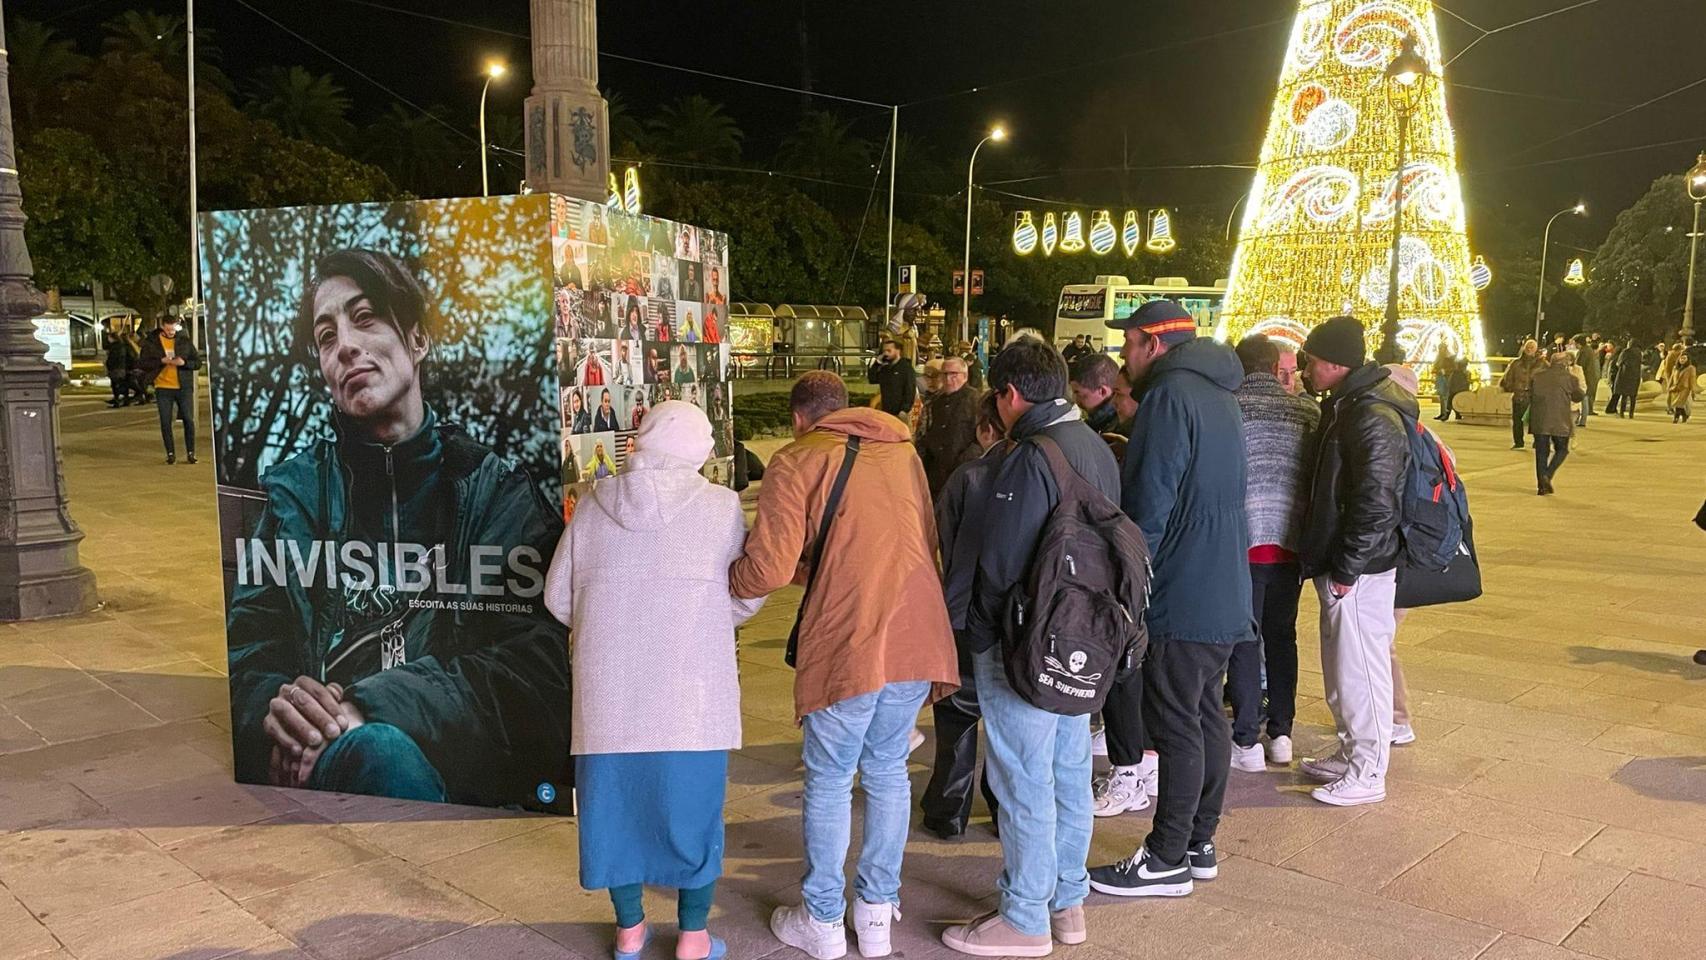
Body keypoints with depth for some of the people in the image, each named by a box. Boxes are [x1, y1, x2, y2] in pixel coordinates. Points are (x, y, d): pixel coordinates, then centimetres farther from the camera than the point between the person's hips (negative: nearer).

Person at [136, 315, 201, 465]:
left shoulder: (185, 341, 4)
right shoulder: (151, 343, 2)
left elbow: (198, 362, 5)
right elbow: (141, 363, -2)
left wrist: (184, 363, -14)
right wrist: (161, 361, -15)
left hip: (184, 387, 0)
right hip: (163, 388, 0)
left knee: (189, 420, -1)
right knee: (165, 422, 3)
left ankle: (190, 453, 10)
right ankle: (170, 454, 13)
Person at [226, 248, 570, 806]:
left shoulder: (495, 491, 10)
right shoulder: (295, 493, 16)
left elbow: (532, 665, -4)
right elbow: (246, 651, 9)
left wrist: (369, 706, -17)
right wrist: (275, 705, -16)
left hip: (470, 770, 0)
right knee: (379, 753, -34)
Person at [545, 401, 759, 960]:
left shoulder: (595, 505, 2)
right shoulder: (722, 507, -6)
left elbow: (558, 597, 7)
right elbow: (747, 597, -2)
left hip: (609, 686, 2)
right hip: (691, 692, -2)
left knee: (615, 795, 15)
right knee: (691, 804, 10)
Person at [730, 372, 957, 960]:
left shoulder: (797, 460, -2)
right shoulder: (903, 451, 15)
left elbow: (769, 569, -11)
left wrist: (723, 580, 11)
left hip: (847, 643, -5)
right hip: (918, 637, 5)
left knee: (829, 780, 10)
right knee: (887, 771, 18)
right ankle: (878, 912, 27)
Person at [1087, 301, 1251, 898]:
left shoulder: (1170, 396, -15)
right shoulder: (1217, 395, 16)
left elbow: (1149, 505, -20)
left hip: (1182, 596, -10)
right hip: (1225, 594, 10)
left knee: (1178, 725, -3)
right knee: (1206, 714, 15)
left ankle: (1167, 861, 6)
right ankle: (1199, 843, 26)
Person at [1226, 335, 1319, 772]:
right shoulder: (1308, 411, 4)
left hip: (1242, 538, -3)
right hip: (1292, 541, 3)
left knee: (1243, 640, 4)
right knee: (1282, 636, 16)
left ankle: (1247, 741, 7)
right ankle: (1281, 733, 23)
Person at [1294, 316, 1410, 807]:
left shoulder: (1373, 417, -20)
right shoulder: (1345, 407, 13)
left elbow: (1376, 504, -24)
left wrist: (1346, 569, -20)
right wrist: (1324, 560, 18)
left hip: (1359, 569, -10)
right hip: (1337, 563, 10)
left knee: (1360, 669, -1)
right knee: (1341, 665, 19)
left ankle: (1368, 773, 10)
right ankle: (1351, 753, 32)